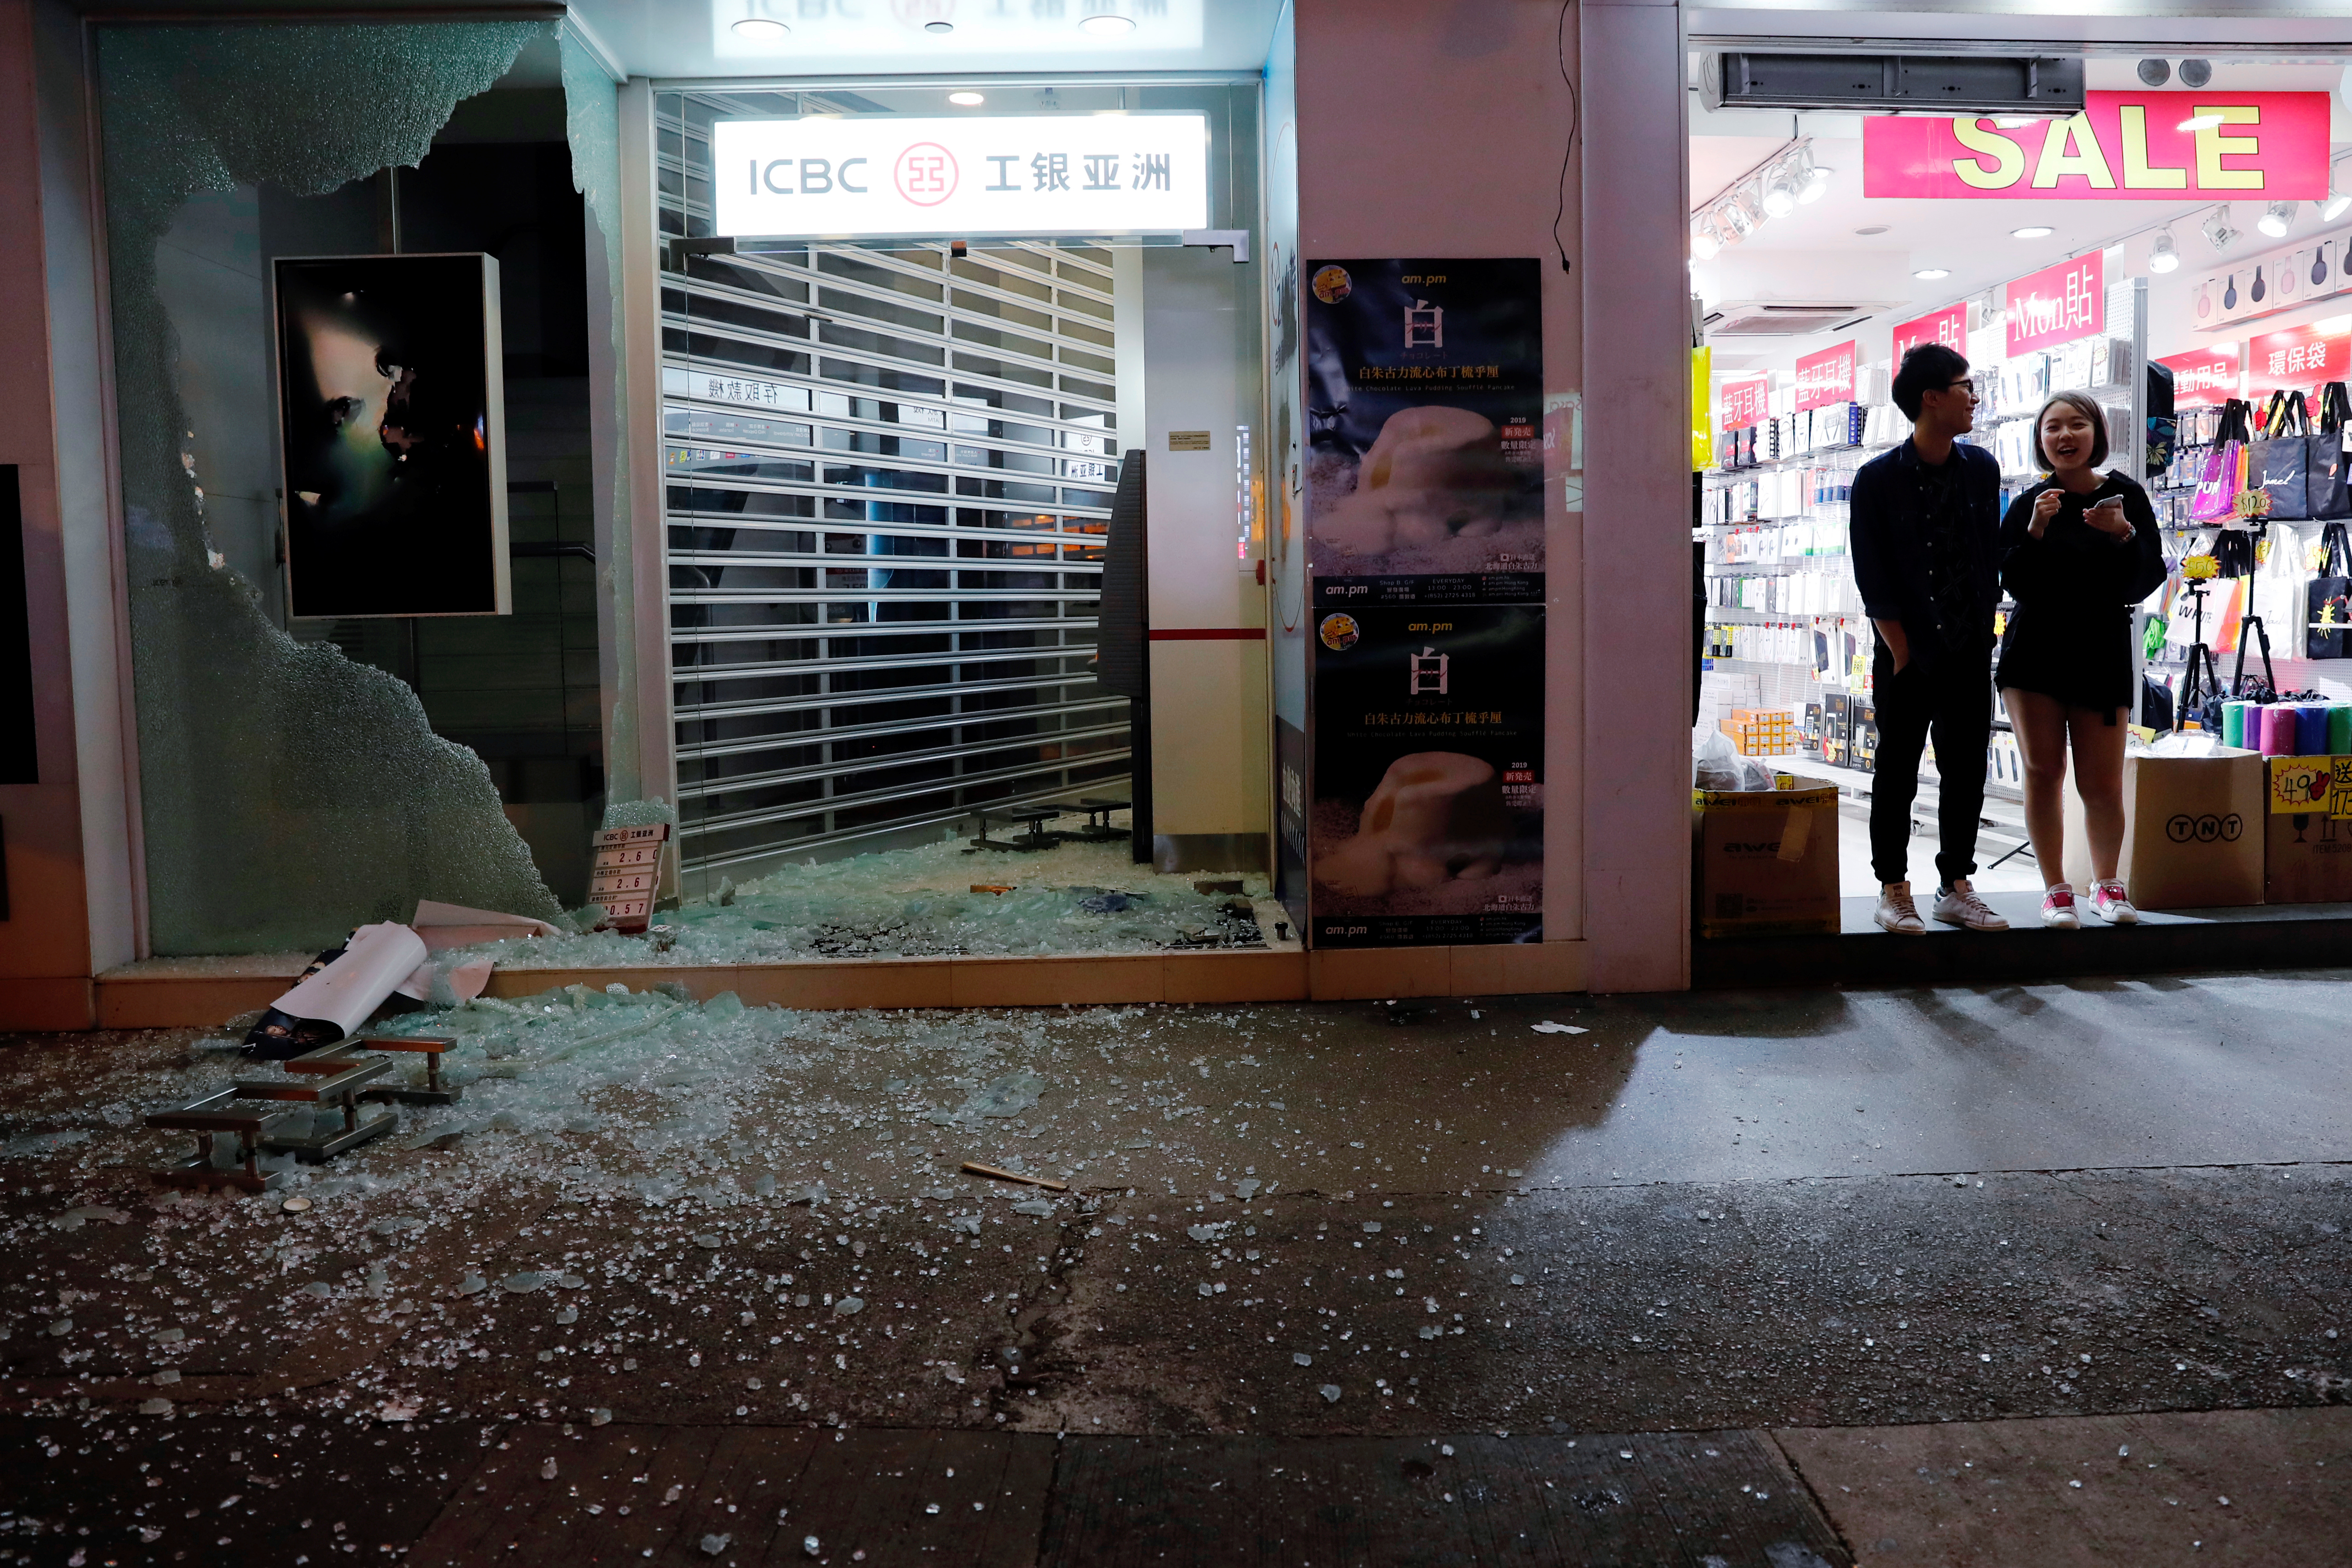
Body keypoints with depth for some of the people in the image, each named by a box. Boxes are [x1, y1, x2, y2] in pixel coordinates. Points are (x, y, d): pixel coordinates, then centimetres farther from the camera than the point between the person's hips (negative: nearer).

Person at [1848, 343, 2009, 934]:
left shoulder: (1982, 470, 6)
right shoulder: (1878, 479, -7)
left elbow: (1992, 559, 10)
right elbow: (1873, 581, -8)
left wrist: (1982, 633, 5)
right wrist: (1903, 652, -10)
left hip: (1971, 653, 4)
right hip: (1907, 654, -4)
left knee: (1967, 772, 8)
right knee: (1898, 774, 3)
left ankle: (1956, 887, 19)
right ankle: (1893, 891, 13)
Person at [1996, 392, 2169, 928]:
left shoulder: (2125, 496, 0)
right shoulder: (2028, 505, 1)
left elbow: (2147, 582, -3)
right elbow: (2015, 584, -6)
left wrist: (2124, 536, -19)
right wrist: (2036, 531, -18)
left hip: (2102, 656, 0)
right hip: (2034, 653, 0)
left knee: (2102, 785, 1)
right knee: (2042, 771, -2)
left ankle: (2106, 884, 23)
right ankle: (2056, 890, 10)